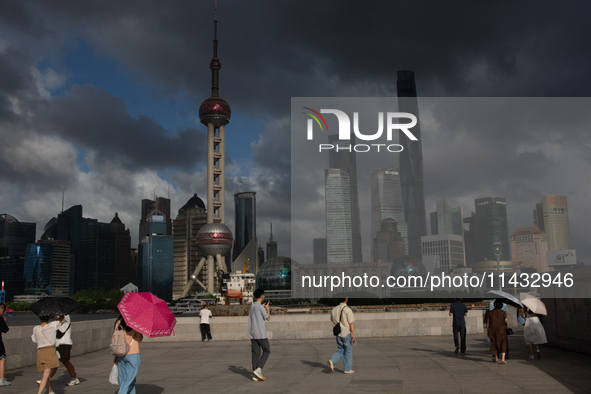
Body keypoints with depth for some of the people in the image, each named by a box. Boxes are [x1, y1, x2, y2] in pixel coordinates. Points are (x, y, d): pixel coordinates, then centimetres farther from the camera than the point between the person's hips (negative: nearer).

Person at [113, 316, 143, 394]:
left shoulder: (118, 322, 4)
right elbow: (139, 339, -7)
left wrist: (116, 357, 14)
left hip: (121, 355, 5)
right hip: (133, 355, -5)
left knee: (123, 379, 13)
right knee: (130, 379, 1)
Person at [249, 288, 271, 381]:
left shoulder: (252, 306, 12)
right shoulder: (260, 307, -10)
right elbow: (268, 318, -3)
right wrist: (267, 308, 11)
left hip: (252, 334, 7)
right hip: (261, 334, -7)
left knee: (255, 353, 6)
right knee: (266, 351, 4)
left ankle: (255, 375, 2)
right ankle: (258, 369, -11)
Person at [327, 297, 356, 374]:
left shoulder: (334, 309, 3)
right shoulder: (348, 310, -15)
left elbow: (332, 321, 13)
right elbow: (351, 324, -16)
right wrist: (354, 336, -15)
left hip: (338, 334, 5)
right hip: (347, 334, -5)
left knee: (340, 350, 15)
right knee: (348, 351, 8)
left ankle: (332, 361, -7)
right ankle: (348, 369, 14)